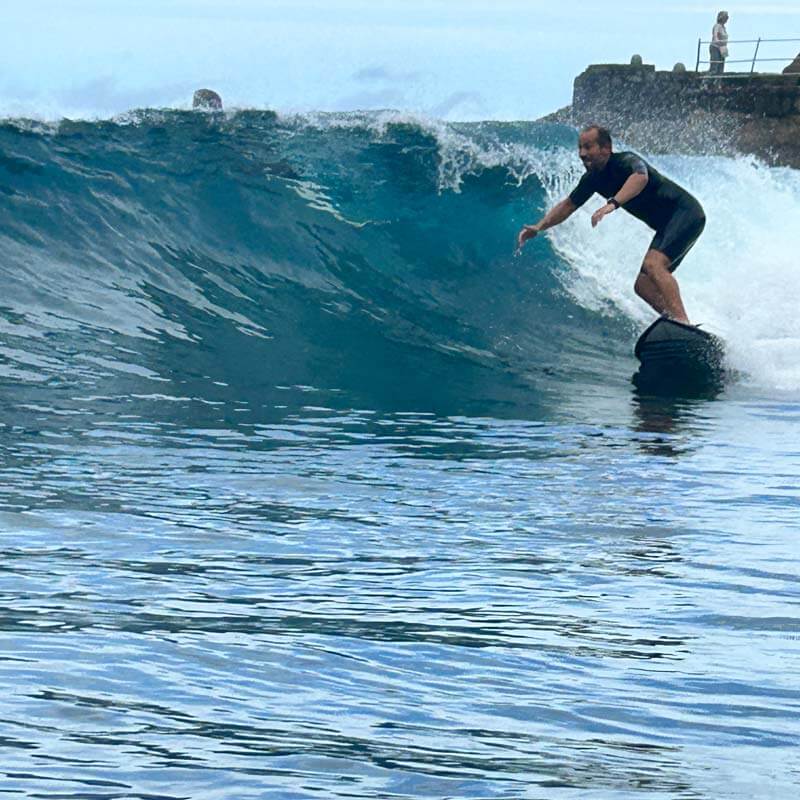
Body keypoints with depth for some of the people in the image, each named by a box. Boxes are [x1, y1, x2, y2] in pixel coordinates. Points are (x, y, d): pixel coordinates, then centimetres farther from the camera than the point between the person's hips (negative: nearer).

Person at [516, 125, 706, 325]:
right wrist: (539, 227, 3)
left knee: (653, 264, -30)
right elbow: (567, 205, 16)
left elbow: (640, 177, -45)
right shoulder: (593, 178, 4)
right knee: (643, 285, 3)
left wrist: (613, 203, -58)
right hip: (667, 226, 10)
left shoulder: (625, 161, -22)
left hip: (687, 213, -10)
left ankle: (683, 324, -41)